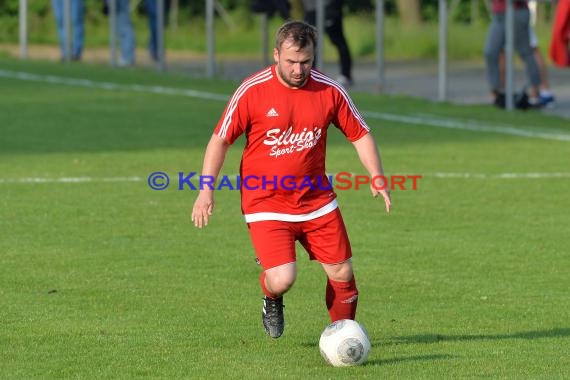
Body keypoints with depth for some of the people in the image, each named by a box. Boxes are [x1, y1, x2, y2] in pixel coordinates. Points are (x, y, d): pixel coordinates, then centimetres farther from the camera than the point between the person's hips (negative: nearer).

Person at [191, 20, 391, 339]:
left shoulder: (329, 91, -4)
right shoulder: (252, 91, -11)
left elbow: (360, 134, 7)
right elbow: (221, 139, -3)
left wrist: (378, 179, -5)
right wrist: (206, 190, -9)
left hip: (317, 200, 3)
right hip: (266, 202, -3)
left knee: (342, 272, 1)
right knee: (282, 279, -16)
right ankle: (272, 301, 22)